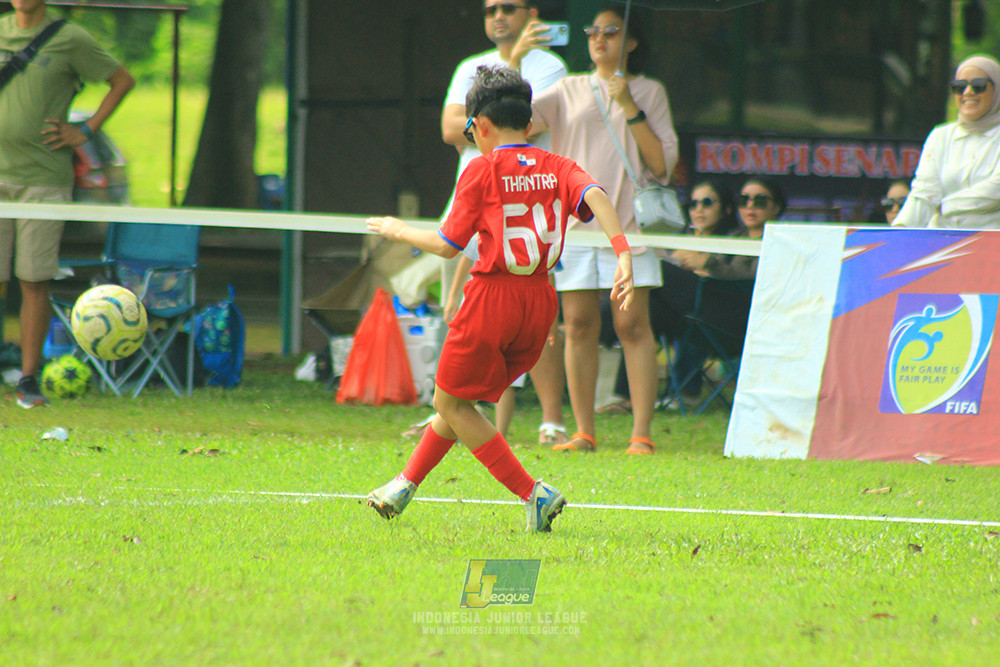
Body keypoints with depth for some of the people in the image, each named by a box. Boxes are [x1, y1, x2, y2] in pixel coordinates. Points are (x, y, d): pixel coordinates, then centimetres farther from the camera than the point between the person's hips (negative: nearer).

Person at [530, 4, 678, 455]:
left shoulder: (649, 93, 9)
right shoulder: (568, 91, 14)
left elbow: (662, 164, 0)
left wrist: (630, 109, -7)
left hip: (627, 222, -2)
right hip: (573, 219, 2)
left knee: (632, 324, -8)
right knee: (579, 325, 0)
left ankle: (641, 434, -9)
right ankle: (584, 432, 6)